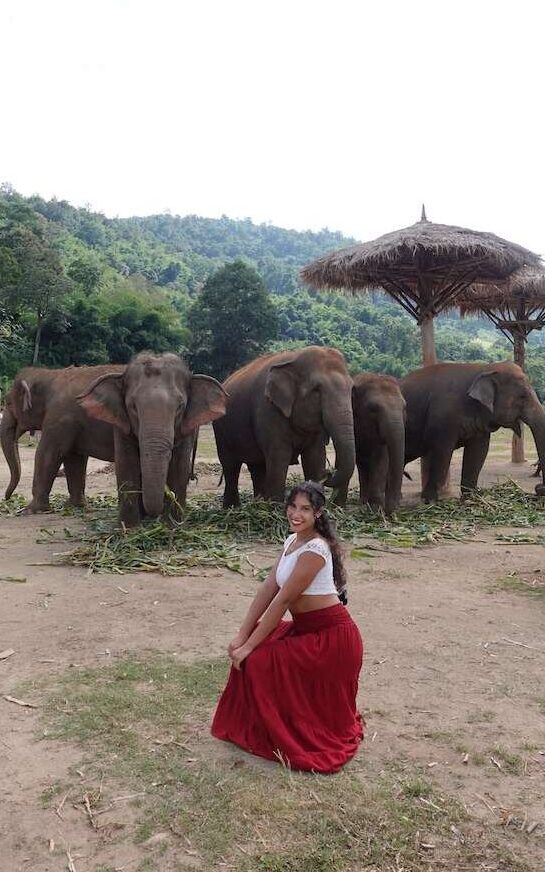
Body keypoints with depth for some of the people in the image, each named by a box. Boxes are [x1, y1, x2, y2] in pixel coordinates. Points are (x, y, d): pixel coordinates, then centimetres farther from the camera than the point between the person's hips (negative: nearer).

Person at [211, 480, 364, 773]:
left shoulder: (315, 549, -24)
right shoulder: (292, 541, 4)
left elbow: (282, 601, -23)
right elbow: (267, 590, 1)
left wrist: (249, 645, -19)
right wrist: (242, 635, -4)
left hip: (331, 636, -8)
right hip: (304, 628, 8)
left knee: (259, 661, -12)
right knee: (248, 650, 3)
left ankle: (286, 740, 10)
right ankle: (261, 725, 22)